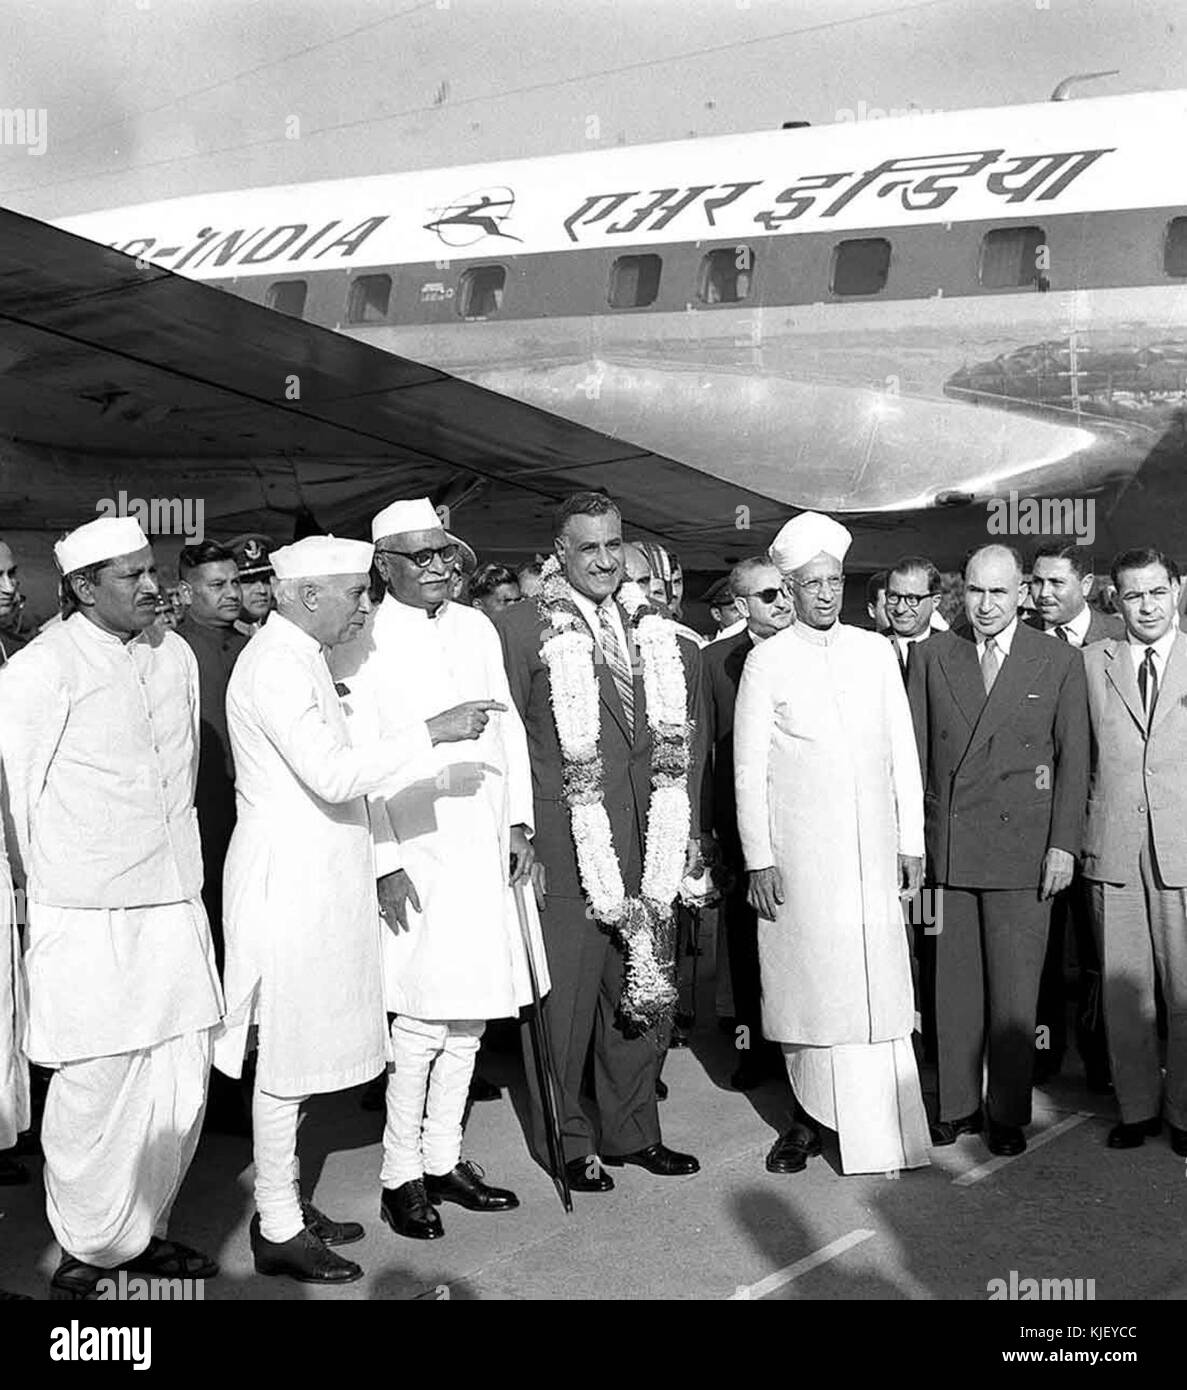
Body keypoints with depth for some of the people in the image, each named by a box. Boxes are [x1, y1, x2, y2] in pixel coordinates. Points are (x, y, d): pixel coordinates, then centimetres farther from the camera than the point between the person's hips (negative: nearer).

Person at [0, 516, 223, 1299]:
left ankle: (143, 1231, 27)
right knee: (96, 1085, -1)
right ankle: (86, 1250, 18)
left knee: (182, 1079, 9)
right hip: (86, 918, -6)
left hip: (176, 903, 6)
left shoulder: (175, 655, 10)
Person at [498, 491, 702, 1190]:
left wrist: (689, 833, 11)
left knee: (644, 995, 13)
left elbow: (685, 747, 17)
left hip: (648, 851, 5)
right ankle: (568, 1141, 18)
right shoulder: (522, 628, -3)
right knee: (563, 1001, 2)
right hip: (563, 852, -5)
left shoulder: (663, 639, 13)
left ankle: (632, 1131, 29)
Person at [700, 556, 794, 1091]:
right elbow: (700, 747, 2)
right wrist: (703, 827, -2)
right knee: (745, 940, 10)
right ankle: (753, 1043, 24)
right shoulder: (715, 660, 1)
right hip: (741, 825, 1)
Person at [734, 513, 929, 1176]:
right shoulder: (766, 661, 0)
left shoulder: (876, 651, 9)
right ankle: (810, 1119, 13)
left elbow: (903, 752, 10)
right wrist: (760, 860, -6)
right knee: (806, 989, 2)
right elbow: (749, 769, -1)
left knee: (880, 990, 1)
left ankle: (887, 1129, 8)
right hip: (798, 853, -2)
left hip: (872, 850, 2)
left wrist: (912, 841, 5)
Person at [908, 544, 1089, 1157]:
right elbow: (914, 752, 8)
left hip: (1023, 848, -2)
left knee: (1013, 990, 3)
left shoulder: (1060, 661, 2)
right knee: (953, 984, 8)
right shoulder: (932, 655, 7)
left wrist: (1063, 844, -4)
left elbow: (1074, 758, 2)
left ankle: (1008, 1115, 16)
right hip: (947, 847, 2)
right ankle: (956, 1106, 21)